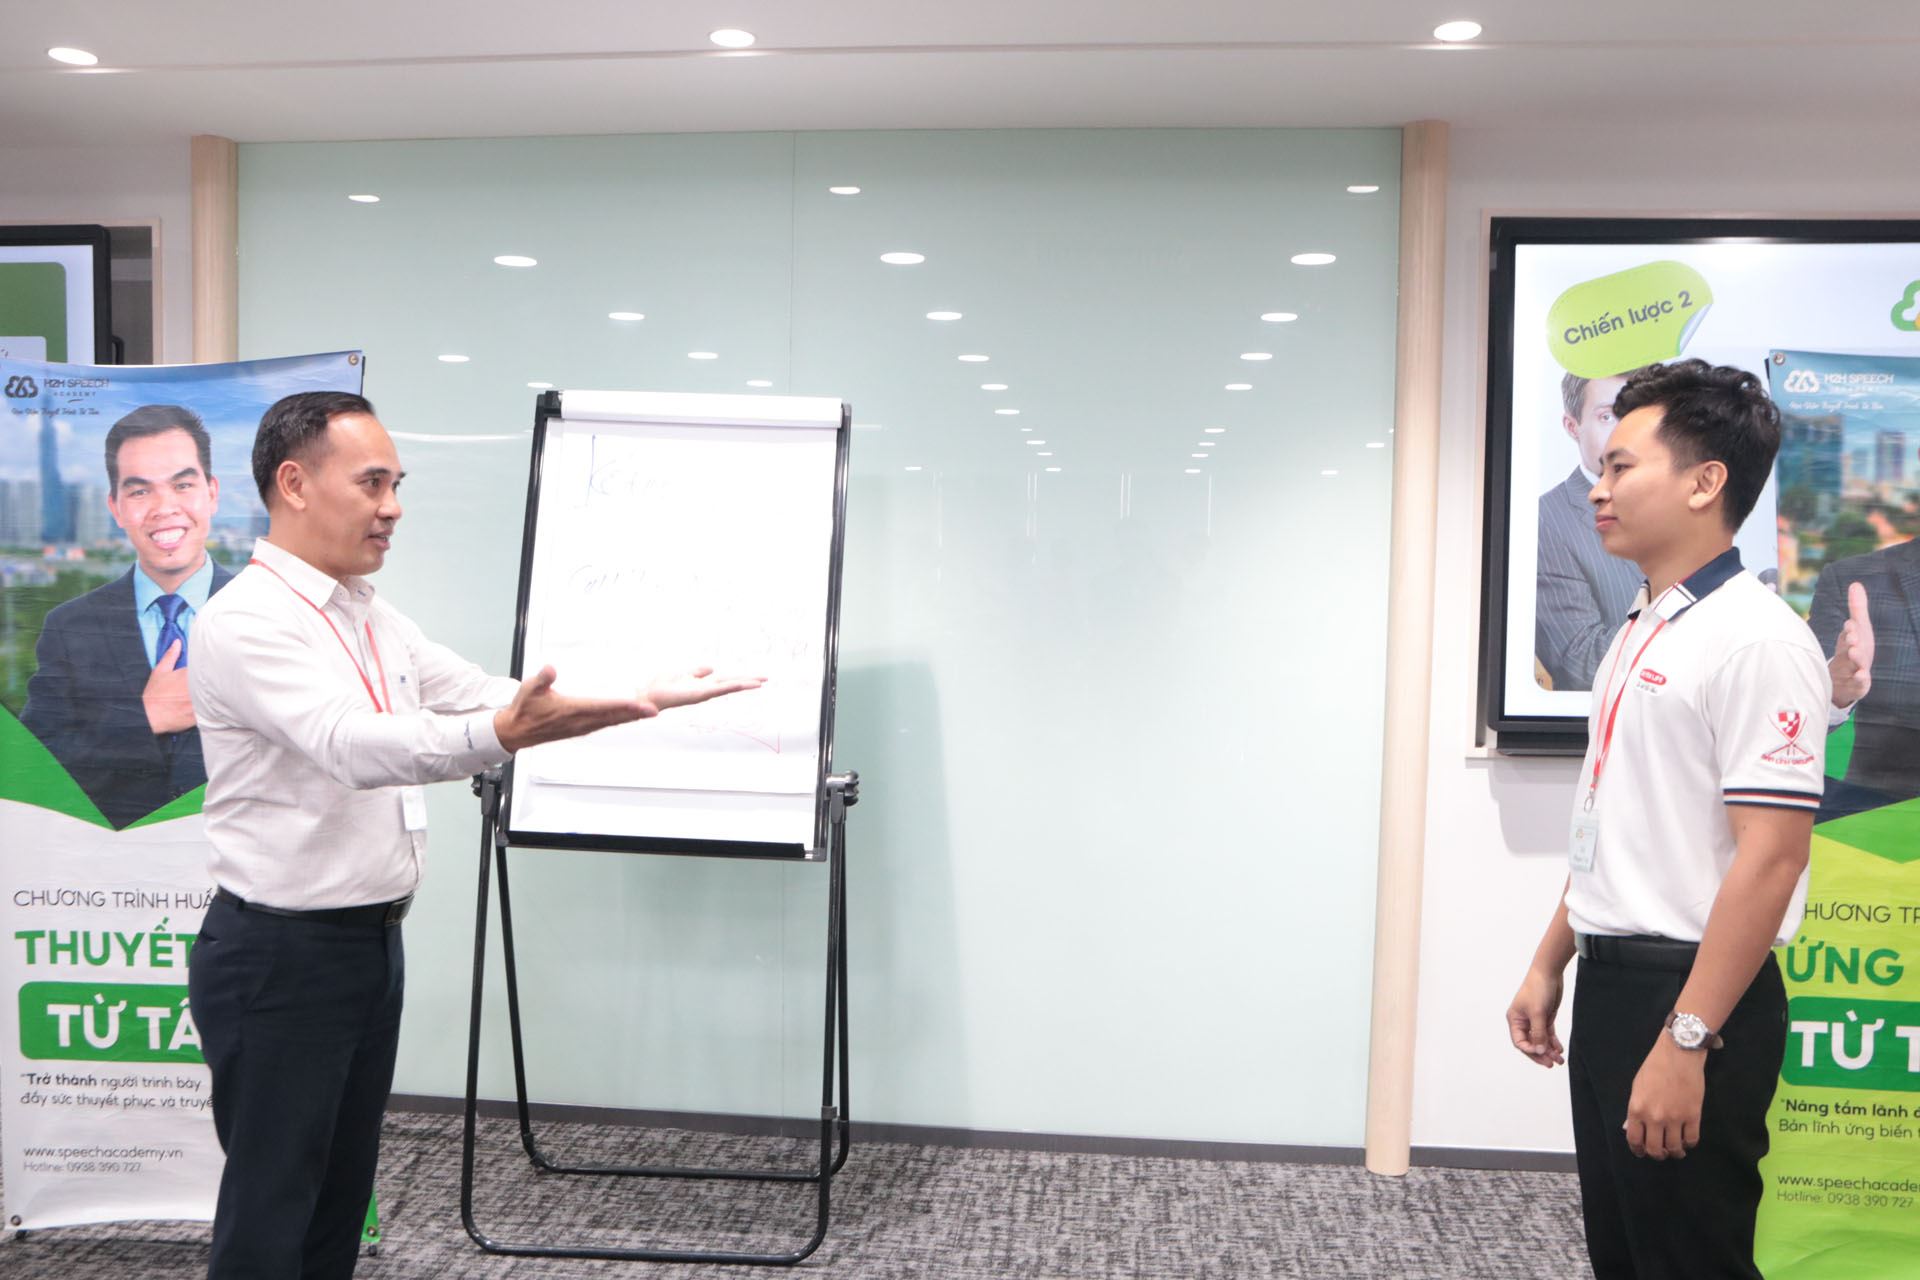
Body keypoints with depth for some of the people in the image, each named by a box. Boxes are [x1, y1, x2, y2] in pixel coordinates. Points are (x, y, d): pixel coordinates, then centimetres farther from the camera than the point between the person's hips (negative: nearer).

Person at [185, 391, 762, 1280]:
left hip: (372, 940, 8)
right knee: (270, 1206, 3)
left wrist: (643, 701, -2)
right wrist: (502, 734, -47)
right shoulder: (244, 621, -17)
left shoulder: (373, 618, 11)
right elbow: (354, 744, -32)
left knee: (342, 1192, 17)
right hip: (280, 954, -8)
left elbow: (487, 696, 8)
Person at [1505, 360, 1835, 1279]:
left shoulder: (1755, 640, -17)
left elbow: (1769, 859, -22)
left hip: (1692, 996, -9)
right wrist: (1549, 966, 19)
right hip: (1612, 982, 9)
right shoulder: (1637, 632, 11)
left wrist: (1685, 1041, -23)